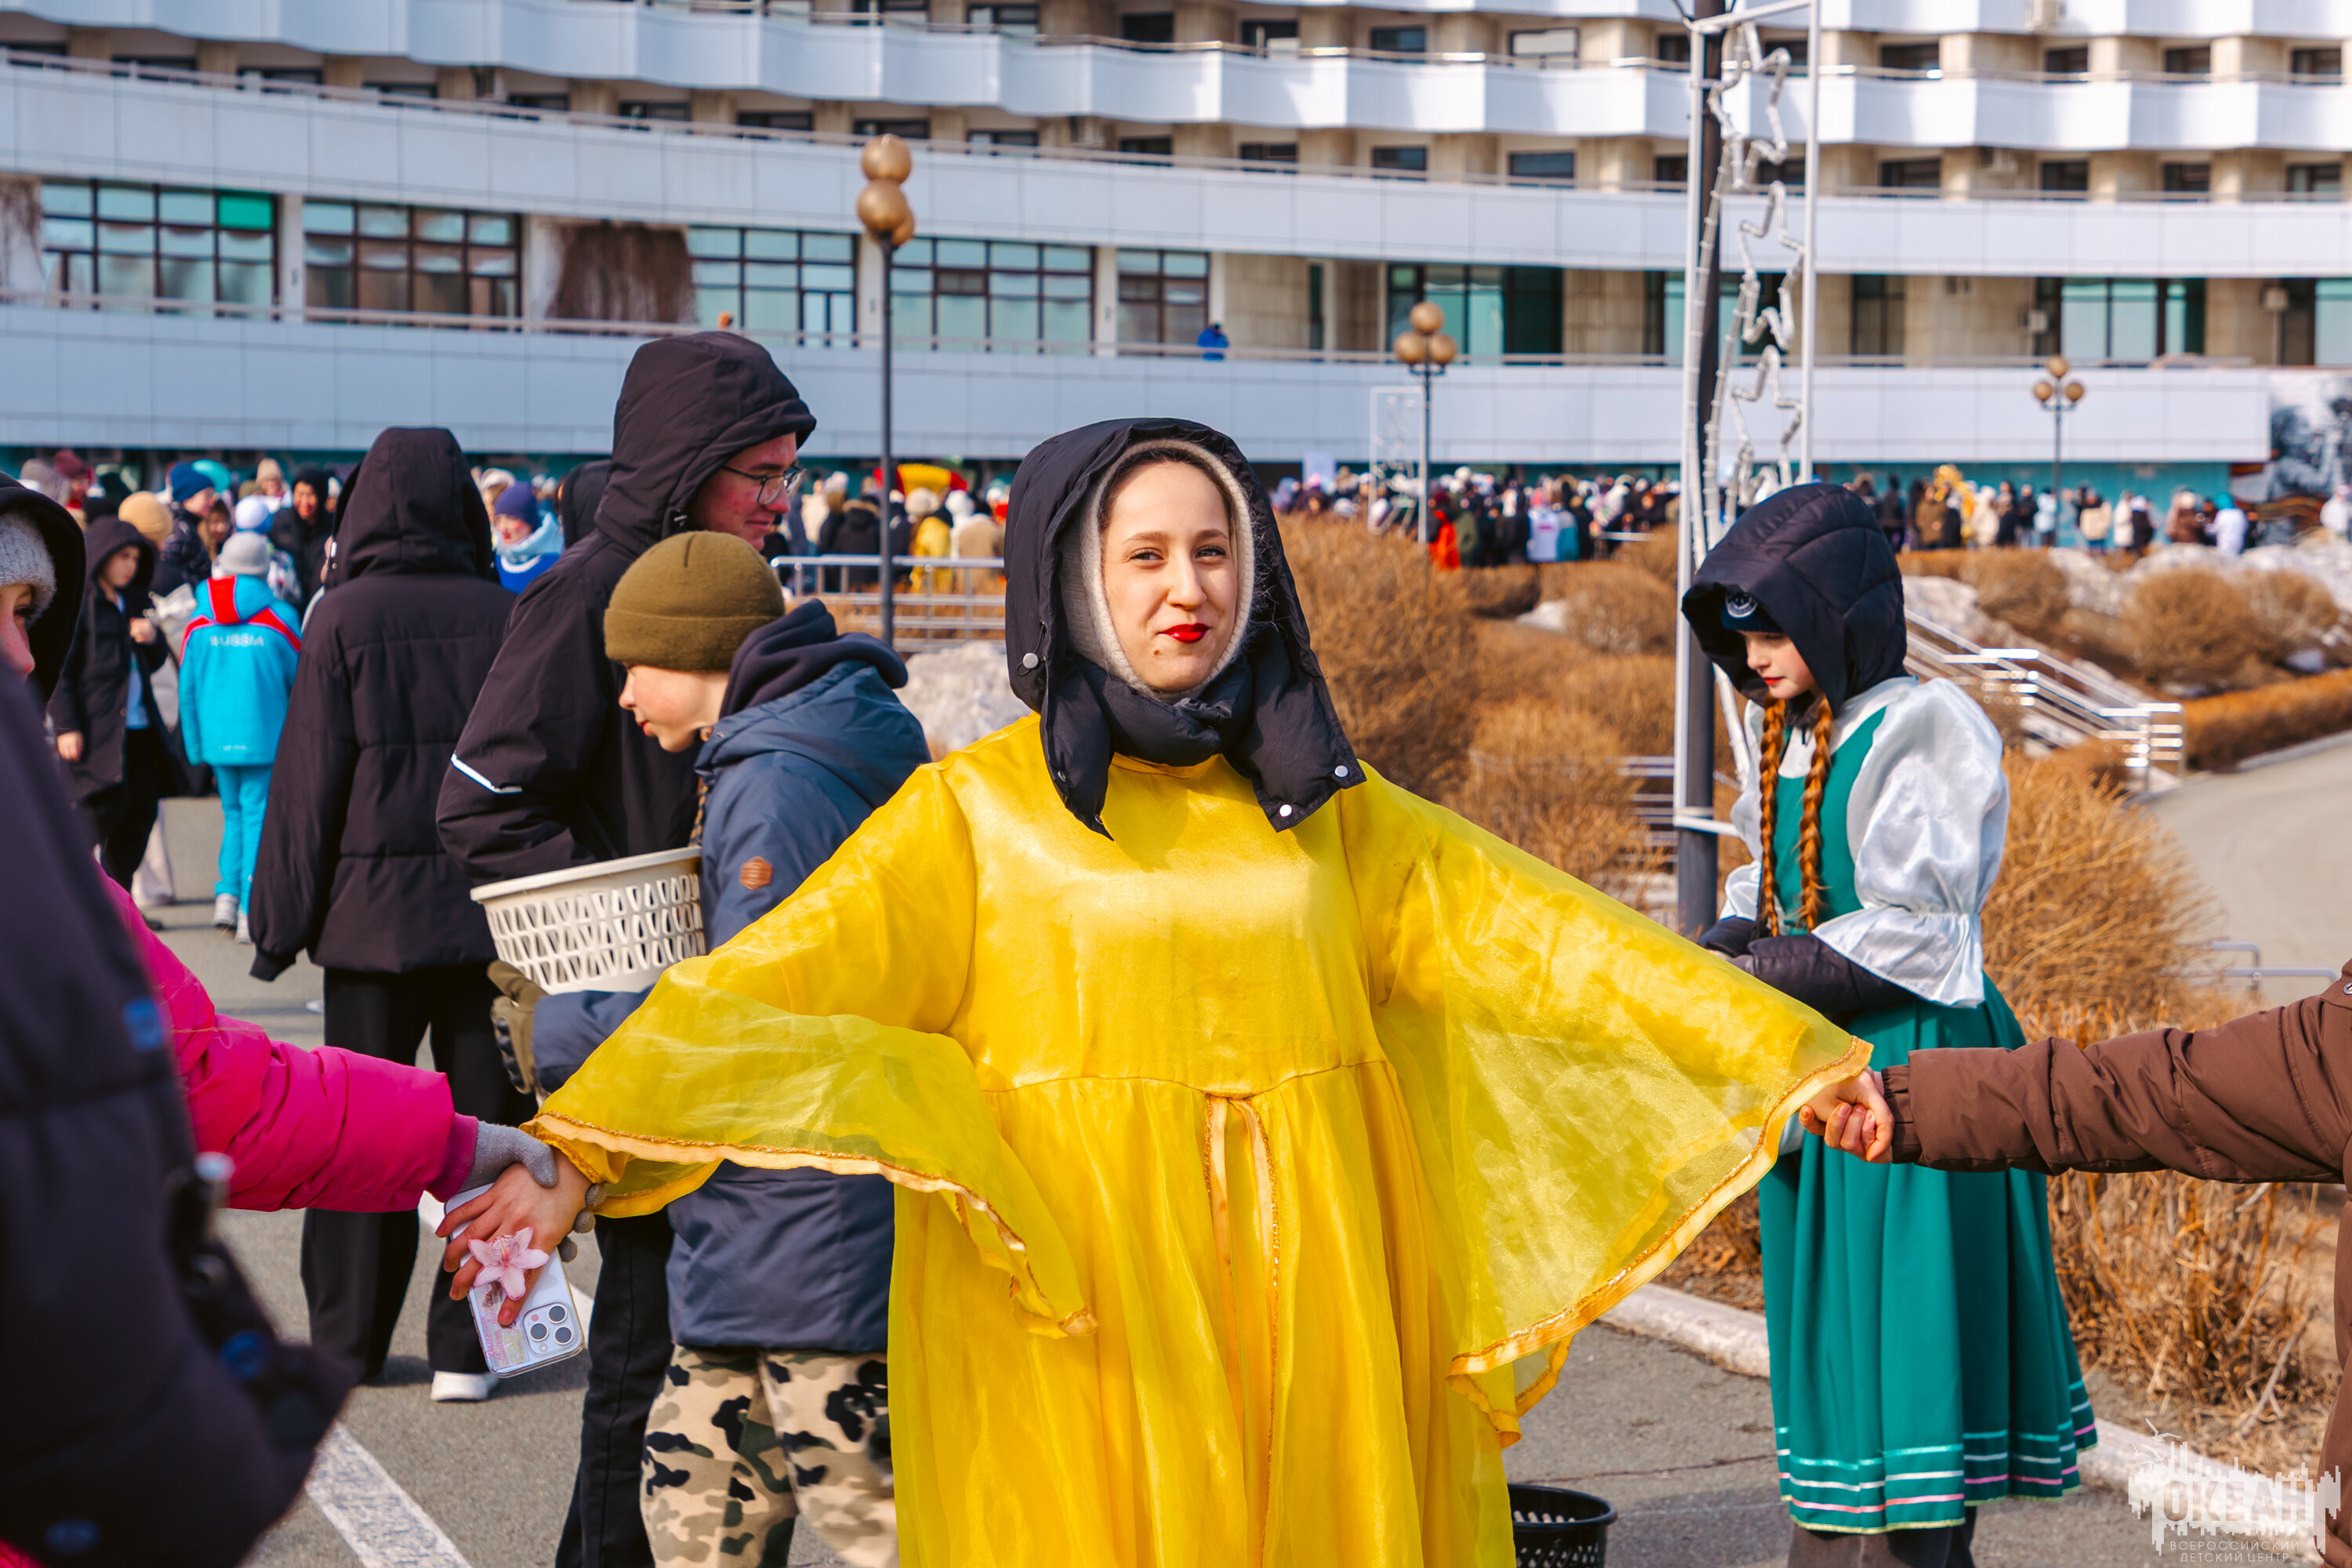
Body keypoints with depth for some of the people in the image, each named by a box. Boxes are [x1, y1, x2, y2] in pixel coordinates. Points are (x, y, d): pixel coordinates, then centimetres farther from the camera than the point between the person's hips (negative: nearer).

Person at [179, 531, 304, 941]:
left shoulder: (199, 623, 0)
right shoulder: (280, 619, -9)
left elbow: (187, 689, 4)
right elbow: (300, 681, 0)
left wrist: (195, 745, 12)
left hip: (217, 738, 3)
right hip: (264, 736, -3)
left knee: (234, 812, 20)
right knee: (259, 816, 2)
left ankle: (227, 895, 7)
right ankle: (251, 913, -2)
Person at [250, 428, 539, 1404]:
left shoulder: (345, 618, -7)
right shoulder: (508, 617, -2)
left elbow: (308, 777, -5)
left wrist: (280, 918, 2)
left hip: (374, 912, -1)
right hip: (492, 914, 1)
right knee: (485, 1131, 6)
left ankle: (347, 1337, 16)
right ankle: (466, 1347, 6)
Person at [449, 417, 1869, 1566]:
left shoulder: (1324, 806, 10)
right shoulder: (977, 814, 0)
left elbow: (1528, 927, 7)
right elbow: (772, 985, -9)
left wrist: (1778, 1057, 2)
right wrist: (578, 1151, -21)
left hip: (1296, 1300, 3)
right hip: (1075, 1310, -3)